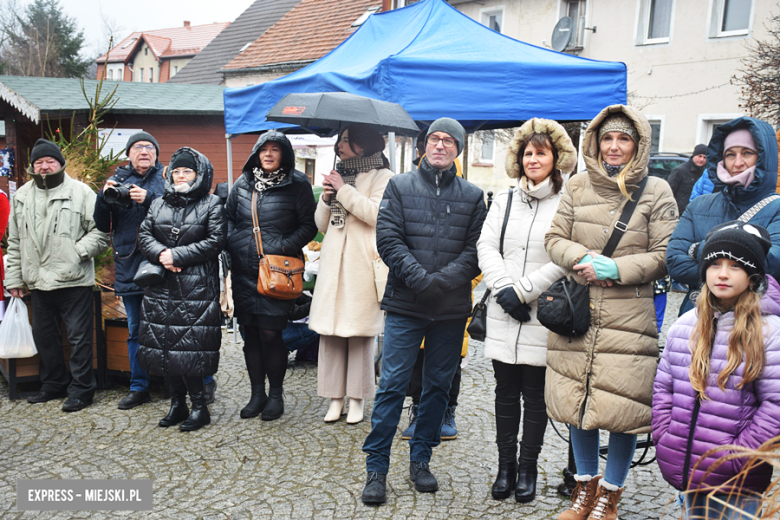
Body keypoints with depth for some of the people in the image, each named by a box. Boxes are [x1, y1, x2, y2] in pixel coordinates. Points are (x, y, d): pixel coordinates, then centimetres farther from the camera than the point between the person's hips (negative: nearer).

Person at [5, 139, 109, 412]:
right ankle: (54, 384, 32)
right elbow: (14, 242, 16)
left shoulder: (81, 192, -3)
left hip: (74, 280, -6)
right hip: (38, 281, 6)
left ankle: (81, 389, 12)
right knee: (43, 336, 16)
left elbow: (101, 231, -5)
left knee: (79, 337, 0)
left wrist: (79, 251, -17)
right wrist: (13, 277, 12)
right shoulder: (22, 197, 13)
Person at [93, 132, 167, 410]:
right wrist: (104, 197, -5)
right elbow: (103, 226, 11)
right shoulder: (118, 179, 12)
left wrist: (149, 199, -21)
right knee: (135, 329, 12)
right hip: (129, 265, 4)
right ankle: (139, 388, 23)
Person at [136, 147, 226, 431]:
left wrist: (177, 255, -13)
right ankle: (177, 402, 20)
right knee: (165, 344, 7)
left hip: (197, 287, -5)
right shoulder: (158, 204, 17)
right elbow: (144, 235, 10)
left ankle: (198, 405, 4)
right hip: (162, 286, 6)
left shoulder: (212, 204, 1)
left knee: (190, 346, -7)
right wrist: (160, 253, -11)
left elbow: (215, 241, -8)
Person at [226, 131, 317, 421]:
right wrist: (234, 244, 3)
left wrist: (281, 247, -12)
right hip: (244, 271, 4)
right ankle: (257, 392, 22)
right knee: (250, 333, 8)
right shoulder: (243, 183, 12)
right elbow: (228, 218, 20)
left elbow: (309, 226, -2)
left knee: (270, 334, -6)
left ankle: (275, 394, 13)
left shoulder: (298, 185, 0)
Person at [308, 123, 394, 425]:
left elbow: (376, 213, -16)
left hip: (361, 265, -5)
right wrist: (326, 199, 2)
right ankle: (336, 396, 12)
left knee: (360, 331, -1)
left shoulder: (381, 176, 2)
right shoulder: (336, 176, 20)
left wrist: (344, 190, -10)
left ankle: (357, 398, 10)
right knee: (330, 331, 3)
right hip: (333, 263, 6)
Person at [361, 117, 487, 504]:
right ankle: (376, 468, 12)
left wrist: (442, 281, -15)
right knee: (392, 385, 0)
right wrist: (419, 279, -16)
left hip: (452, 309, 2)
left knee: (438, 386, 11)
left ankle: (420, 460, 27)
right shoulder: (400, 186, 5)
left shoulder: (472, 196, 8)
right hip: (405, 304, -2)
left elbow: (476, 249, 0)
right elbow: (388, 239, -4)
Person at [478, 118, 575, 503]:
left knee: (535, 394, 7)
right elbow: (486, 247, 5)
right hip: (503, 315, 4)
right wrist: (504, 288, -9)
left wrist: (523, 290, -13)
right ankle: (505, 464, 26)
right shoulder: (504, 201, 12)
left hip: (542, 316, -4)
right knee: (505, 392, 12)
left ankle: (528, 467, 23)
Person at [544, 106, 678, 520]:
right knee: (577, 402, 10)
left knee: (624, 407, 0)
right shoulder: (577, 187, 9)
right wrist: (583, 259, -11)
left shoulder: (656, 192, 2)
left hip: (630, 318, -2)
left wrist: (616, 269, -14)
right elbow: (554, 239, 8)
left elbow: (665, 255, -1)